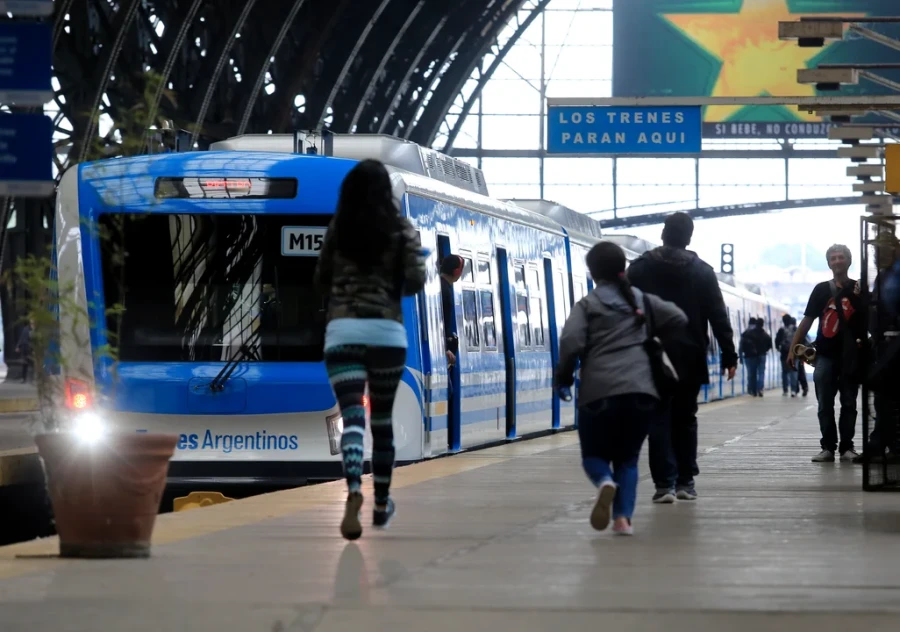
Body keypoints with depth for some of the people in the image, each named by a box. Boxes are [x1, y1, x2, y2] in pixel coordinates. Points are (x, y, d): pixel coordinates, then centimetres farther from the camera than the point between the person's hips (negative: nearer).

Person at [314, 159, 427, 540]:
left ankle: (353, 491, -35)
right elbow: (415, 282, -4)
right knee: (382, 418, 16)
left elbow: (321, 283, 13)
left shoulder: (337, 228, 7)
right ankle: (382, 504, 25)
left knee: (352, 416, -10)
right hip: (386, 330, 0)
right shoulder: (400, 228, 2)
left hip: (342, 330, 0)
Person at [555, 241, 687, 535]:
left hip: (599, 392, -3)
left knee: (594, 454, 13)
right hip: (641, 391, 3)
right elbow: (679, 318, 12)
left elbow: (571, 342, -10)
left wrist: (563, 378, 4)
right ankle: (623, 517, -4)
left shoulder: (587, 305, 3)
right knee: (627, 457, 16)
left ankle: (605, 482, -23)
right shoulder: (641, 300, 15)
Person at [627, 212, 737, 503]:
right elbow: (718, 316, -1)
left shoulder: (639, 269, 2)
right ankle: (685, 482, 11)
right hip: (690, 358, 1)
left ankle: (665, 483, -10)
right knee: (685, 419, 12)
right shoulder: (702, 271, 2)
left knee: (659, 421, -1)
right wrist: (729, 355, 1)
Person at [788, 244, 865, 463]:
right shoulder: (822, 290, 7)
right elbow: (807, 320, 8)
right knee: (825, 404, 1)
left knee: (849, 403, 4)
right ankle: (828, 447, 5)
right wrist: (793, 348, 3)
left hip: (851, 355, -1)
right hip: (825, 354, 1)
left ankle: (846, 447, 10)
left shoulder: (859, 289, 4)